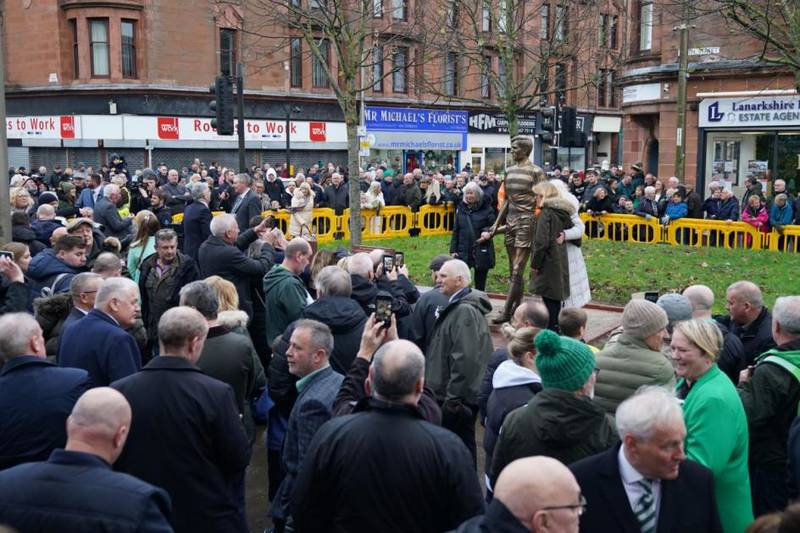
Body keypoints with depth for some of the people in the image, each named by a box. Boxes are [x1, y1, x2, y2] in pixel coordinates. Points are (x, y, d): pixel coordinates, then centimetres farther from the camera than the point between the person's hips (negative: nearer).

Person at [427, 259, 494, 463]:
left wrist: (453, 399, -22)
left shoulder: (465, 311, -17)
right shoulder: (457, 306, 15)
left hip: (457, 399, -10)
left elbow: (465, 360, -24)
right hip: (449, 395, 10)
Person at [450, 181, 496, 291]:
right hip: (463, 251, 2)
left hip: (481, 251, -2)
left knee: (480, 282, 8)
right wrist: (453, 249, 6)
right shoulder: (461, 208, 9)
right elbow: (455, 231, 11)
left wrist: (487, 231, -21)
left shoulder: (486, 208, -2)